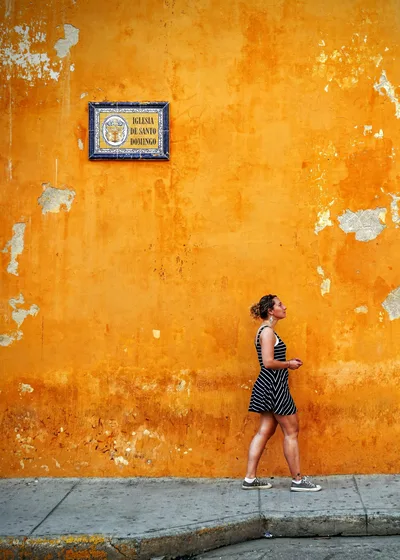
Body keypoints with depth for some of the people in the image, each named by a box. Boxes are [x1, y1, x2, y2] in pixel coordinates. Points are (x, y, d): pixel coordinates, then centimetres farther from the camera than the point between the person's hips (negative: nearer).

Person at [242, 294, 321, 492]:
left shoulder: (266, 331, 16)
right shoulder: (267, 331, -15)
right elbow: (268, 362, -23)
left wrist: (288, 362, 8)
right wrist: (289, 364, -10)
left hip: (269, 385, 10)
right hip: (274, 386, -10)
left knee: (264, 431, 10)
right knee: (291, 431, -2)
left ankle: (250, 478, 11)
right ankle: (298, 480, 5)